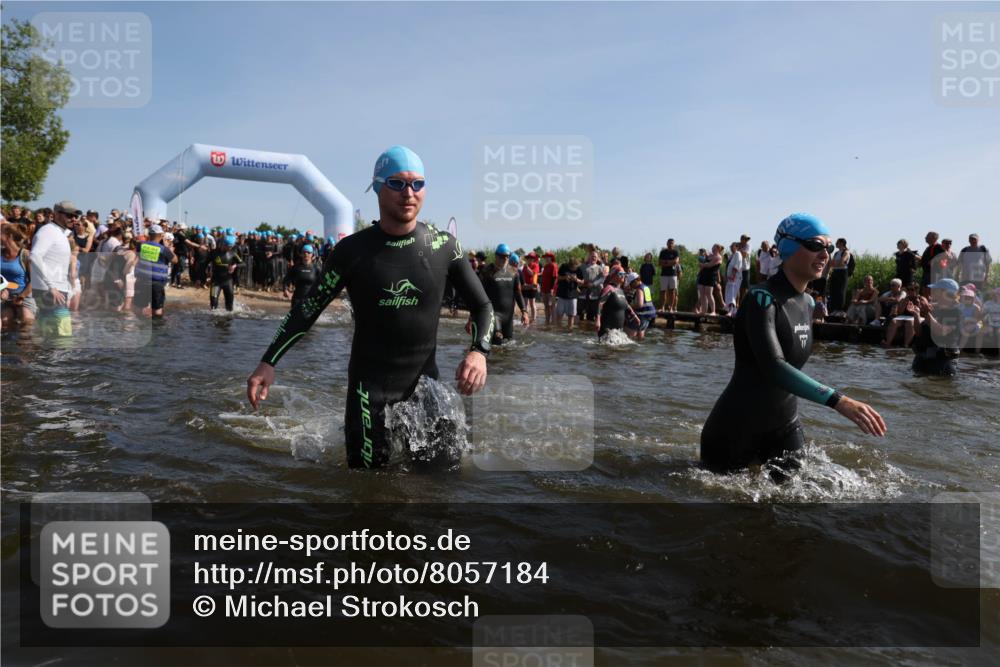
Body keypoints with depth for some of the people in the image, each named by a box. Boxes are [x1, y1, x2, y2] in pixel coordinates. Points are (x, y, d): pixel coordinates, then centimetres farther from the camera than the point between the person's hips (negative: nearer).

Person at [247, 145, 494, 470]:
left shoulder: (443, 246, -3)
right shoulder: (352, 249, -6)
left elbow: (482, 306, 4)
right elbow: (308, 308, 0)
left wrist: (479, 351, -15)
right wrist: (268, 362, -7)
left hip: (425, 380, 2)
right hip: (369, 384, -2)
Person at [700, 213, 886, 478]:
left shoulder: (807, 303, 4)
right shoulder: (762, 299, -22)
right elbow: (773, 367, -35)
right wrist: (838, 401, -43)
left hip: (785, 426, 7)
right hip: (735, 432, -7)